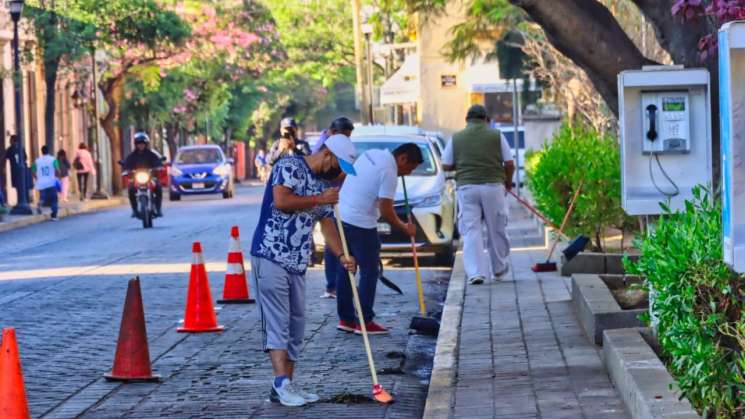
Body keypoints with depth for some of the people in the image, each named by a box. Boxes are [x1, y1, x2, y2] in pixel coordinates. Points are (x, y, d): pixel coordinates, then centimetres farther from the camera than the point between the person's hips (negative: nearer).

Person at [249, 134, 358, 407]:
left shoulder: (322, 187, 19)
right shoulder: (289, 167, -6)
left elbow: (328, 224, 16)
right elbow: (280, 201, -21)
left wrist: (341, 255, -1)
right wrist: (319, 200, -11)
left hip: (297, 264, 9)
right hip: (270, 258, -9)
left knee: (295, 328, 7)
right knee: (277, 321, -14)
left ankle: (285, 387, 11)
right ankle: (282, 382, -21)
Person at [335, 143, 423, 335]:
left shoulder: (371, 154, 10)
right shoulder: (389, 172, -16)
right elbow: (386, 211, -17)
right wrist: (404, 227, -3)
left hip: (341, 216, 9)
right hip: (360, 224, -9)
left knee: (345, 269, 13)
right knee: (369, 272, 0)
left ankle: (346, 319, 19)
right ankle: (365, 322, 2)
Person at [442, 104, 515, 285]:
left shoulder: (456, 138, 5)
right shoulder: (496, 135, 3)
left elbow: (446, 166, 7)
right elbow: (509, 164, 2)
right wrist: (508, 182, 19)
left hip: (466, 187, 0)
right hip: (493, 186, 0)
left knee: (471, 231, 1)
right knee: (497, 230, 14)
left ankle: (475, 272, -10)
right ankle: (498, 268, 27)